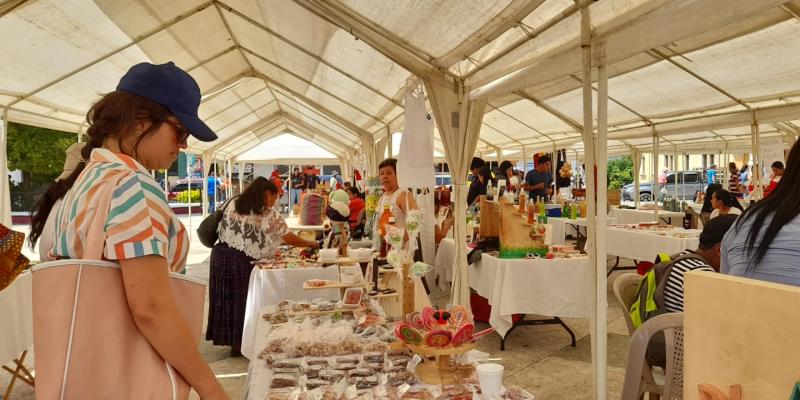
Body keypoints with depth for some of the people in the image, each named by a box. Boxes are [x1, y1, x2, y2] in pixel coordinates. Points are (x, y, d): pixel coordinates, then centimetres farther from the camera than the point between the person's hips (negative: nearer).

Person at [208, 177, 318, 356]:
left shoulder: (233, 204, 9)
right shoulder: (271, 216, -5)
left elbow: (222, 230, 12)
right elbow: (290, 239, 1)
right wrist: (312, 244, 17)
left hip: (220, 253, 5)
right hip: (242, 261, -5)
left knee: (225, 298, 13)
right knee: (241, 301, 7)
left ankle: (227, 337, 25)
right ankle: (238, 344, 17)